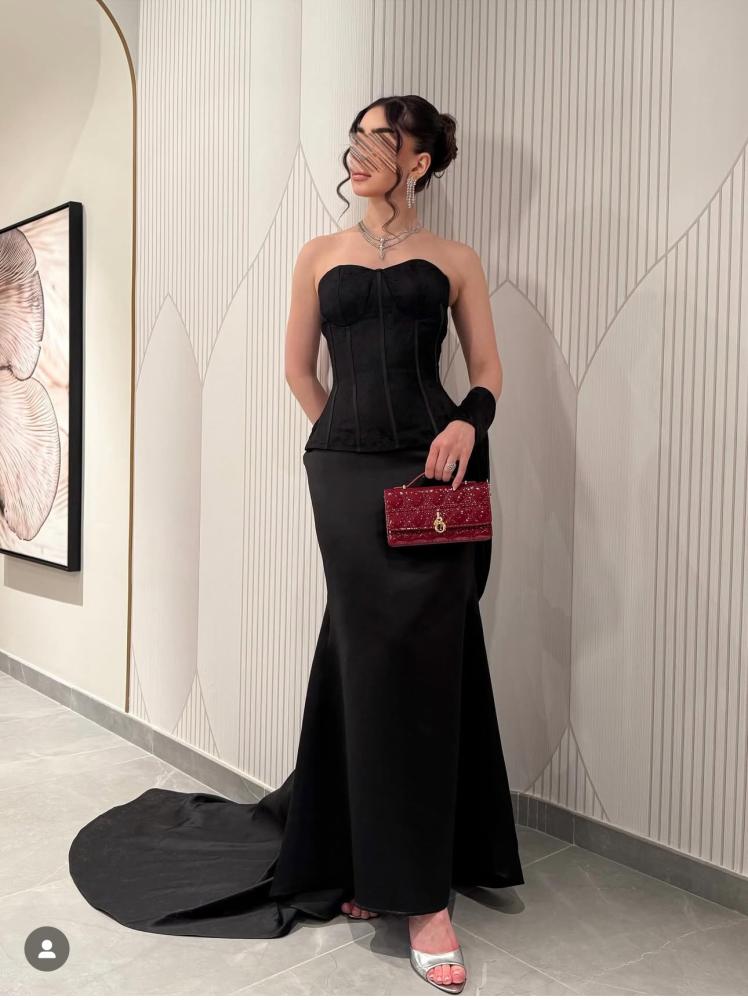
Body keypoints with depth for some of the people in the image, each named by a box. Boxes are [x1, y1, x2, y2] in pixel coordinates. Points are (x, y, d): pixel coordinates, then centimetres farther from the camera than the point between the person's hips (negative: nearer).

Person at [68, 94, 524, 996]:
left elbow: (487, 369, 9)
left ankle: (394, 875, 15)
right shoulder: (320, 255, 15)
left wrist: (467, 422, -11)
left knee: (425, 666, -1)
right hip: (346, 474, 0)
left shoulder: (454, 260, 12)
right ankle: (416, 891, 11)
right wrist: (352, 440, 12)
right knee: (374, 662, -1)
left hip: (436, 474, 0)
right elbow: (299, 368, 17)